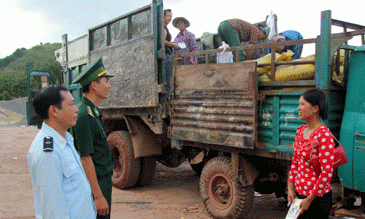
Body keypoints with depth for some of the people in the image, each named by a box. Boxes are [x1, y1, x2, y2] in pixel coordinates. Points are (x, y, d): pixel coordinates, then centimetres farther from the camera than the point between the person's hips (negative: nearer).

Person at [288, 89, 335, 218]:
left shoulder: (324, 135, -20)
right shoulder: (301, 131, 4)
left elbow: (327, 173, -21)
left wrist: (309, 199, -16)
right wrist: (291, 188, 7)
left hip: (318, 197, -7)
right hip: (299, 192, 7)